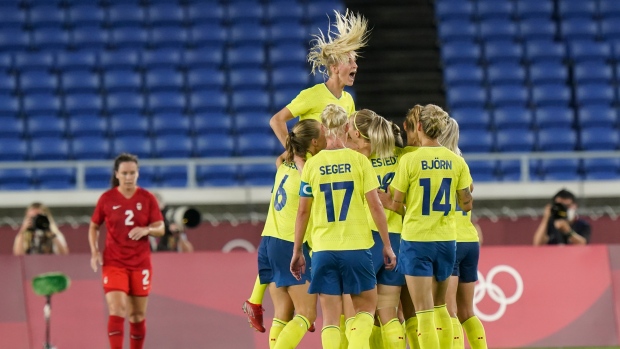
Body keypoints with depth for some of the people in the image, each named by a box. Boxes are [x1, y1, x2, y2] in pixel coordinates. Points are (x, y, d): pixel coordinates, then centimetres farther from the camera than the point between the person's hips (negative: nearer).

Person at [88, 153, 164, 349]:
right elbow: (94, 227, 9)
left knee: (137, 315, 9)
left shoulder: (147, 198, -1)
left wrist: (146, 230, -22)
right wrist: (94, 252, -6)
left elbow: (160, 228, 0)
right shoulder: (107, 198, -2)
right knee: (117, 311, -16)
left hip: (140, 264, 2)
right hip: (114, 263, -2)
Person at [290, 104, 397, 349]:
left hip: (323, 249, 1)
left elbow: (303, 212, 4)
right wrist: (387, 245, 4)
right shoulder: (359, 160, -3)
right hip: (356, 246, -1)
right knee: (365, 308, 14)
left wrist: (297, 251, 13)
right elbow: (375, 206, -4)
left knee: (331, 317, 6)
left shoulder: (312, 164, 1)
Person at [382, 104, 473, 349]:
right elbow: (466, 204, 6)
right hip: (446, 240, 4)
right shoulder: (456, 161, 1)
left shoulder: (410, 160, -10)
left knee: (424, 312, -4)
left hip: (416, 239, -4)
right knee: (440, 307, 20)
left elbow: (396, 205, -5)